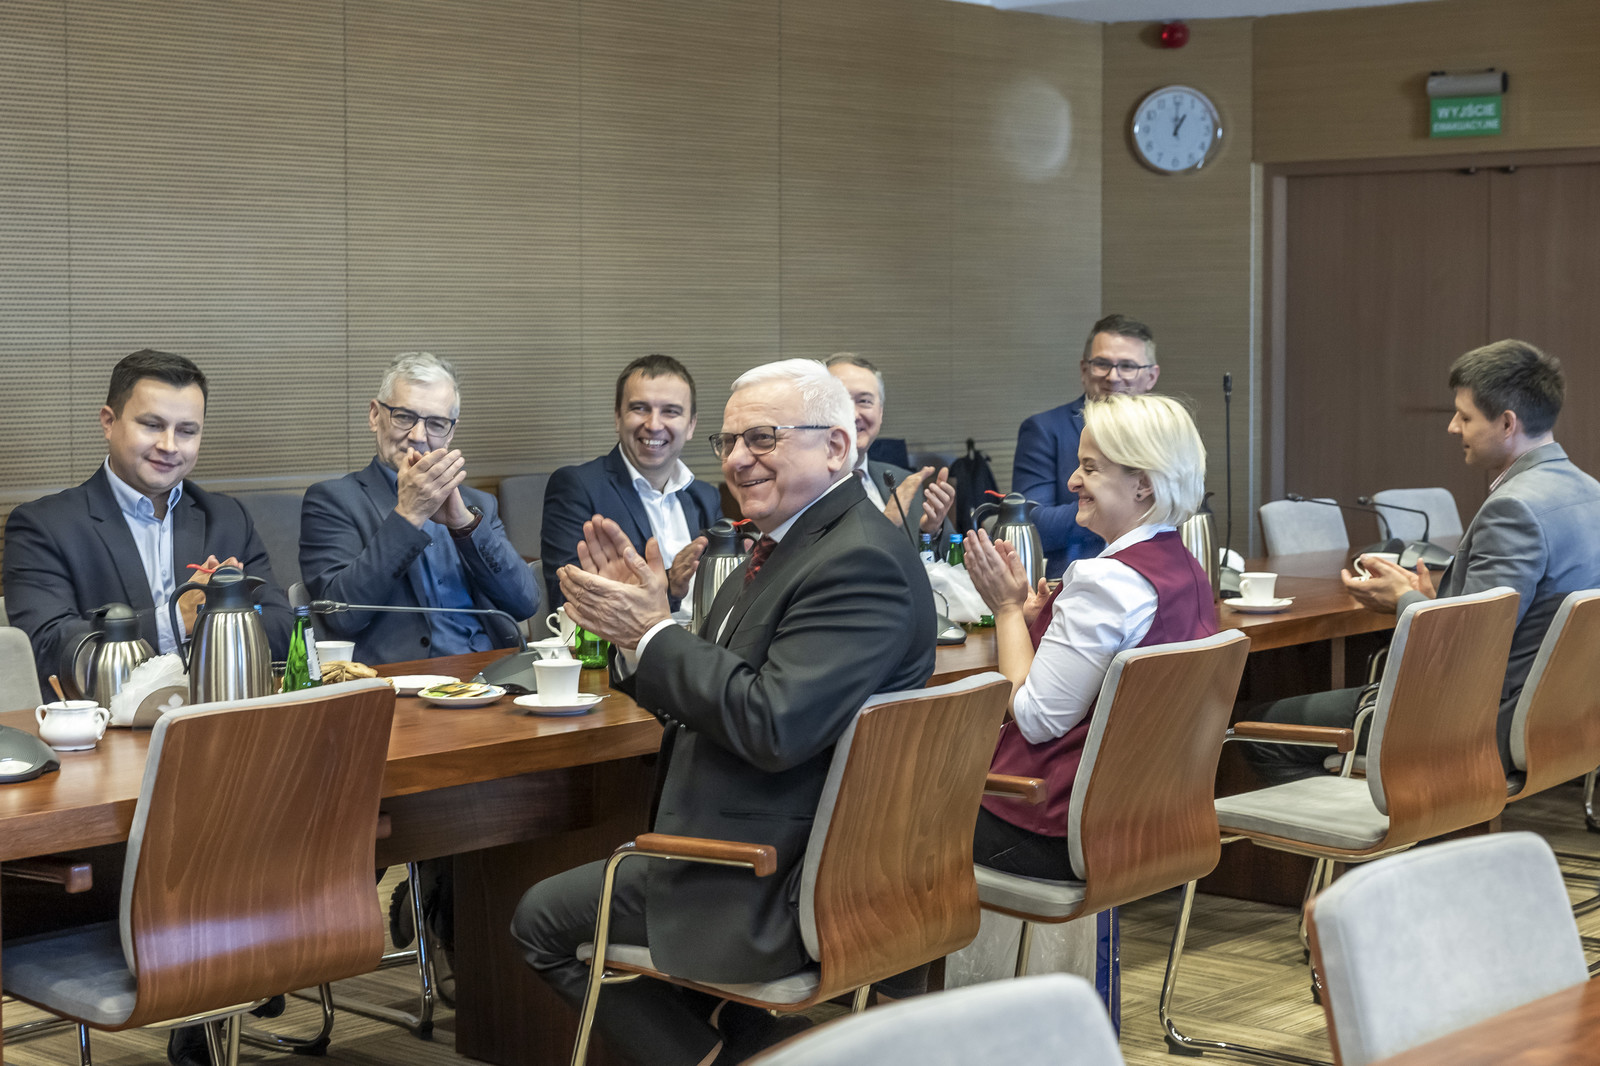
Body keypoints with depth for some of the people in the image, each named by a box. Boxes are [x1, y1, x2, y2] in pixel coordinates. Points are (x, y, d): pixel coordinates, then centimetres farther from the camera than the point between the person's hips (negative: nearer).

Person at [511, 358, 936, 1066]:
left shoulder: (859, 561, -22)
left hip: (789, 893, -10)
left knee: (543, 919, 2)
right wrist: (634, 626, -4)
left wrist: (652, 633, -19)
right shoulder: (790, 545, 10)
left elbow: (772, 726, -29)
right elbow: (696, 701, 14)